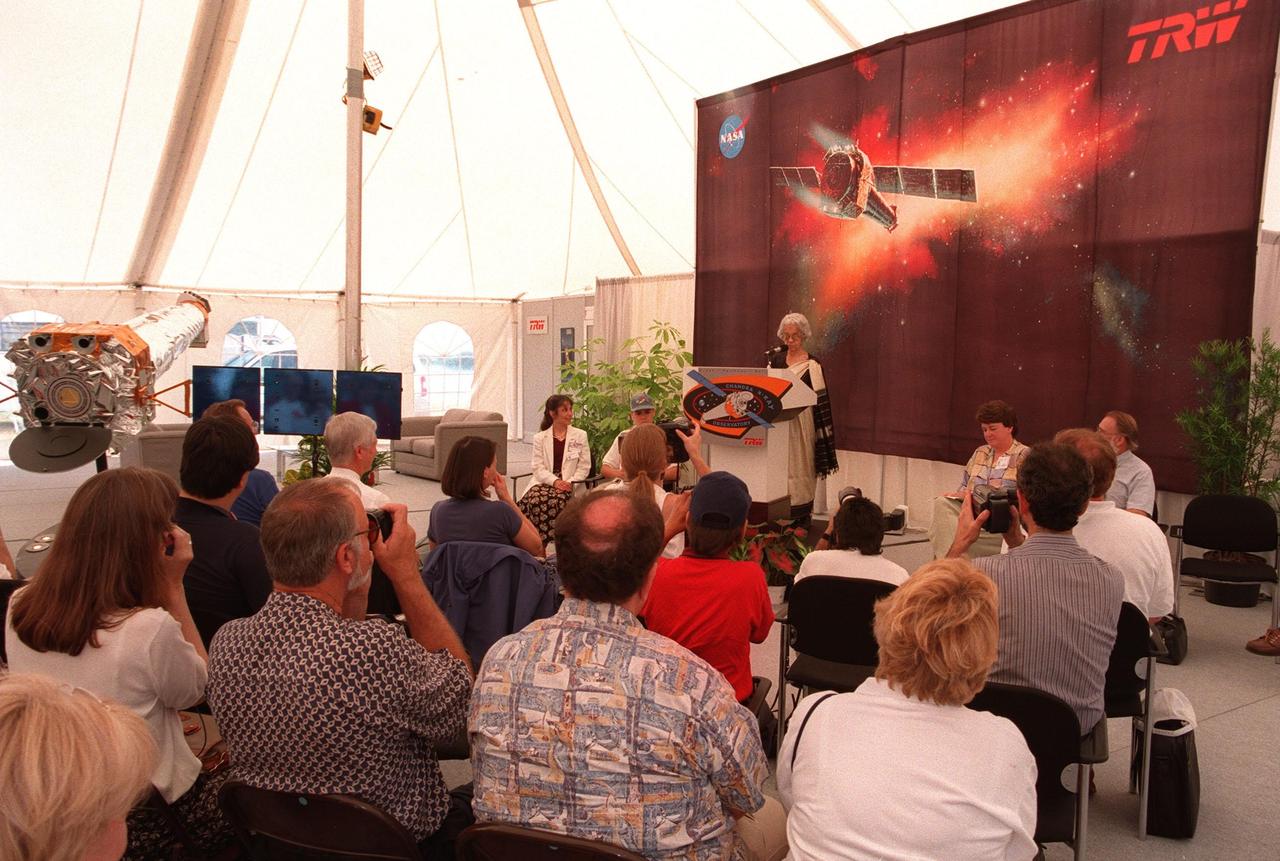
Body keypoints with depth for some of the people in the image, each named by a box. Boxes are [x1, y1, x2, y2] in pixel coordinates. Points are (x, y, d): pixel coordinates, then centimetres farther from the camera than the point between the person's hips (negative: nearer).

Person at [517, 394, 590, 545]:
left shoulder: (580, 435, 10)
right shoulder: (540, 438, 12)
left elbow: (584, 467, 5)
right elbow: (538, 468, 3)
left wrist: (570, 482, -12)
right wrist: (555, 481, -16)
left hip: (569, 485, -1)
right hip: (544, 482, 1)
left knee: (556, 500, -35)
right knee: (535, 499, -33)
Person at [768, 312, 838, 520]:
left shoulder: (812, 365, -3)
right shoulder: (776, 360, 10)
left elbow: (820, 400, -4)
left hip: (800, 422, -4)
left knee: (799, 466, -1)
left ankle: (800, 515, 6)